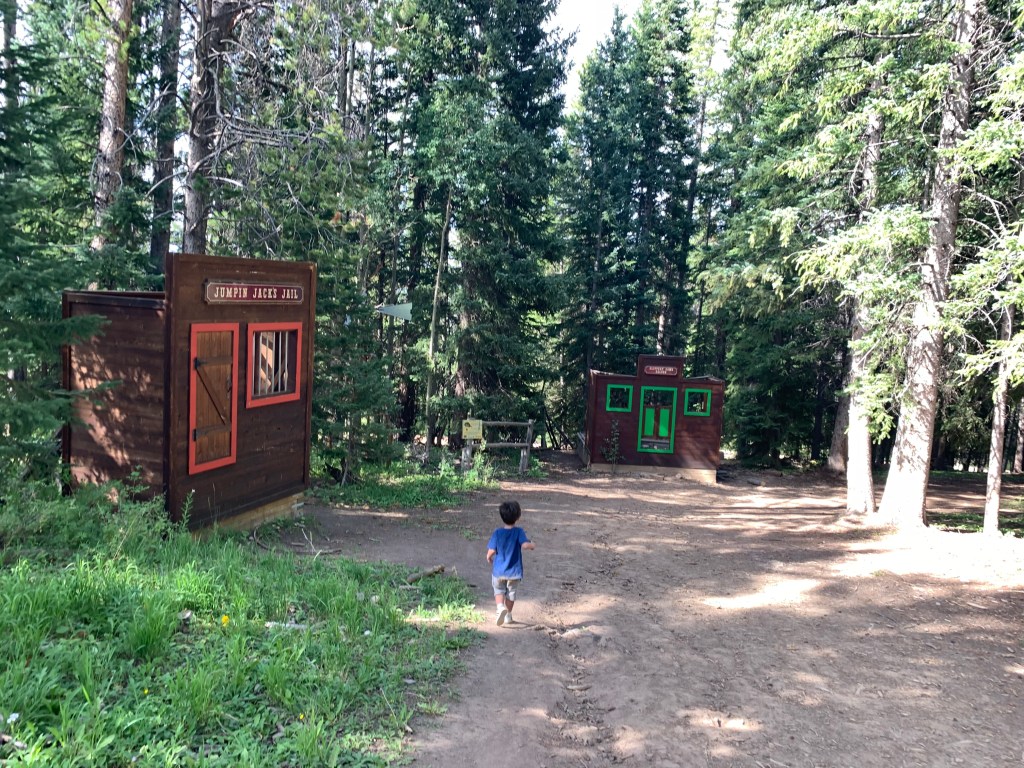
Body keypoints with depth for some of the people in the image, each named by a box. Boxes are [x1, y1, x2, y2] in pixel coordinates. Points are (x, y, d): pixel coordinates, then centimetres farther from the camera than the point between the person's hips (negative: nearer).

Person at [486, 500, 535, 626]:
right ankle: (508, 616, 28)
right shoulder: (519, 532, -13)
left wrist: (489, 559, 11)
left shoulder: (497, 533, -9)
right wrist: (532, 545, -5)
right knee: (511, 592, 19)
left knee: (499, 591, 18)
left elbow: (491, 552, -10)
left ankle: (500, 607, -10)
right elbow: (525, 545, -27)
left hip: (499, 570, 0)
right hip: (514, 571, 0)